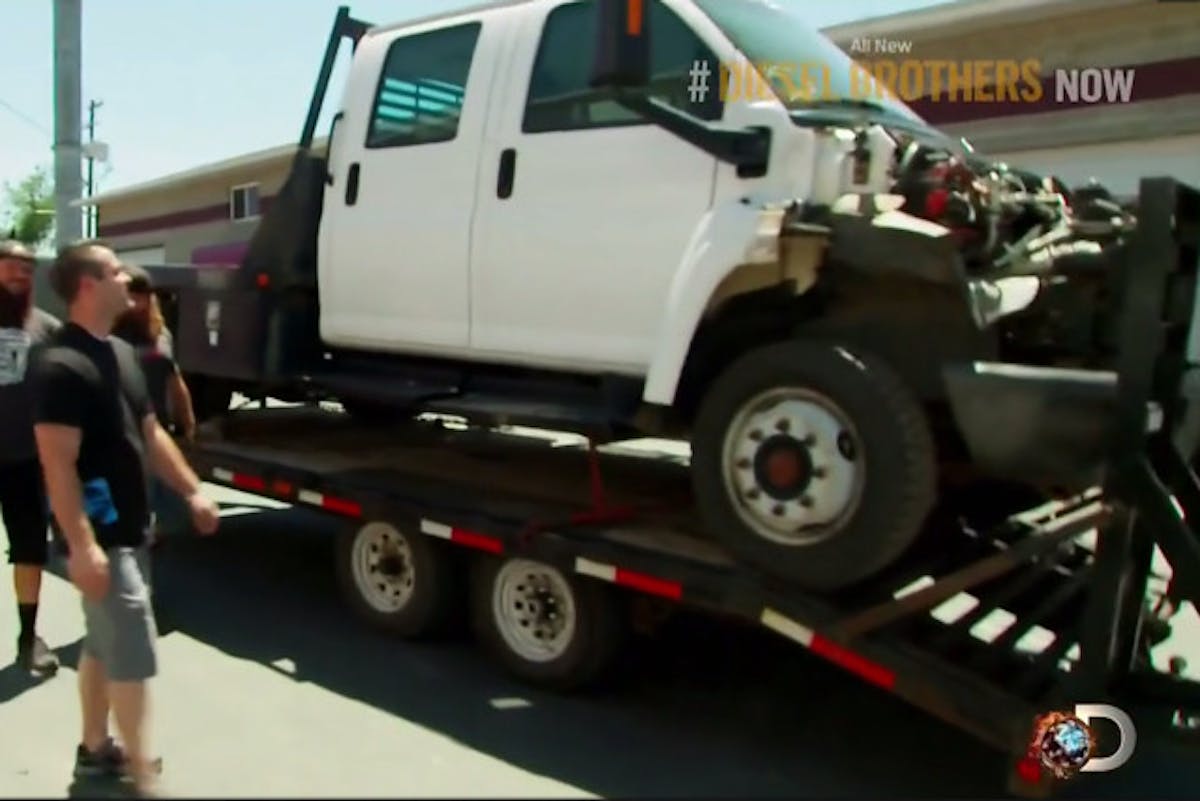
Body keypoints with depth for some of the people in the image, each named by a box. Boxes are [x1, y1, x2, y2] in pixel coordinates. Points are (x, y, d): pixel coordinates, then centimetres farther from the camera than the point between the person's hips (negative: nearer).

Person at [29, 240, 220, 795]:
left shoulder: (122, 353, 10)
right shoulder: (60, 365, -19)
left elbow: (150, 433, 15)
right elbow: (58, 464, -23)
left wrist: (192, 492, 12)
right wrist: (81, 546, -27)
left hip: (129, 528, 9)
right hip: (100, 535, -9)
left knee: (103, 644, 19)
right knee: (133, 654, -3)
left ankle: (95, 750, 34)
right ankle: (143, 776, 10)